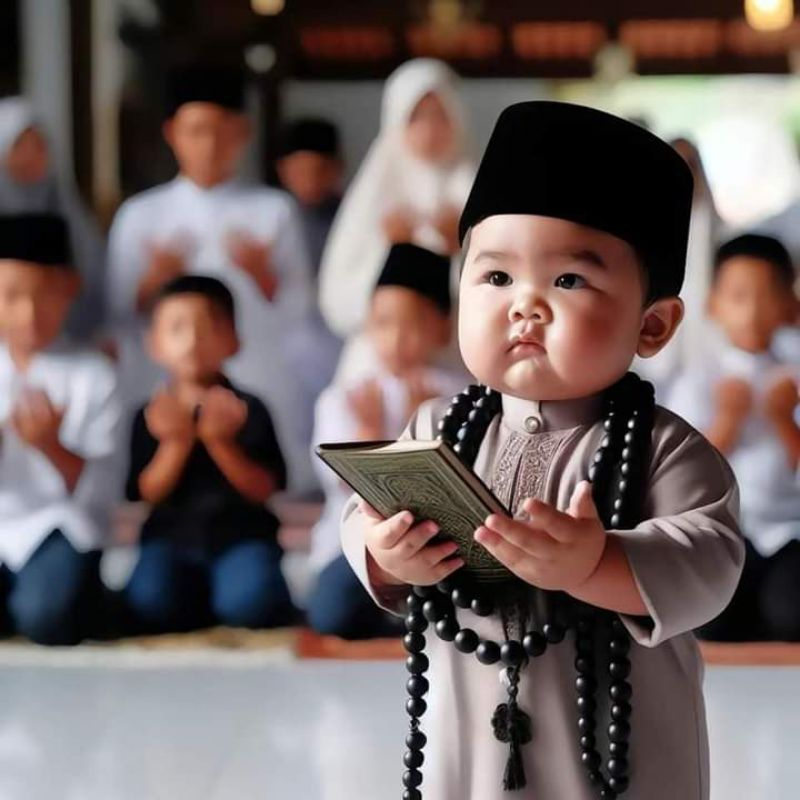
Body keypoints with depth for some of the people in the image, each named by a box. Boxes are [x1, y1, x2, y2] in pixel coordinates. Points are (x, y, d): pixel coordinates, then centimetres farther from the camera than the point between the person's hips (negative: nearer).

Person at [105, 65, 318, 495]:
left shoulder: (274, 210, 7)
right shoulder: (140, 216, 7)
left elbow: (298, 317, 5)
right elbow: (121, 321, 6)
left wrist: (262, 274, -11)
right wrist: (153, 282, -11)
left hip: (259, 392, 0)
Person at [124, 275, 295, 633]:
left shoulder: (247, 409, 1)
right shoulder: (152, 415, 4)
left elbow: (265, 490, -7)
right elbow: (148, 494, -3)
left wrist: (219, 442, -21)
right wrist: (175, 443, -19)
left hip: (241, 535, -1)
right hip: (172, 536, 1)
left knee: (251, 602, -32)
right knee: (150, 602, -29)